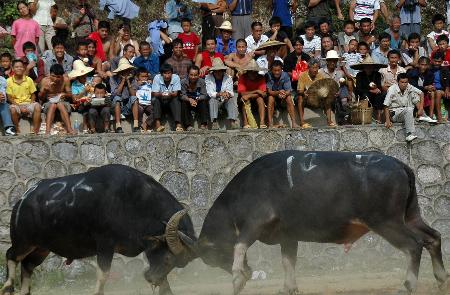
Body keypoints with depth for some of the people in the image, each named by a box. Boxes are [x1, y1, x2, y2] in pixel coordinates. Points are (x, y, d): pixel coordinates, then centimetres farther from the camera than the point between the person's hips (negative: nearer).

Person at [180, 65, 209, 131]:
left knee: (204, 101, -28)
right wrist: (189, 99, -41)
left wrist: (197, 99, -38)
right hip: (188, 103, -1)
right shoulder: (183, 82, -11)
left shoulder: (202, 82, -8)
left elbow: (204, 95, -17)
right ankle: (188, 125, -31)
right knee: (183, 103, -31)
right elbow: (182, 96, -19)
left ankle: (203, 124, -25)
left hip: (198, 104, 1)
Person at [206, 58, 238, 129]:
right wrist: (219, 94, -36)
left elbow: (231, 92, -8)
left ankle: (232, 121, -38)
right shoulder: (208, 78, -5)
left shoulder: (228, 78, 0)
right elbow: (210, 93, -17)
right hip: (215, 101, -1)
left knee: (232, 99, -27)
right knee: (212, 100, -32)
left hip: (226, 100, 1)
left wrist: (227, 94, -34)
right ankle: (214, 122, -42)